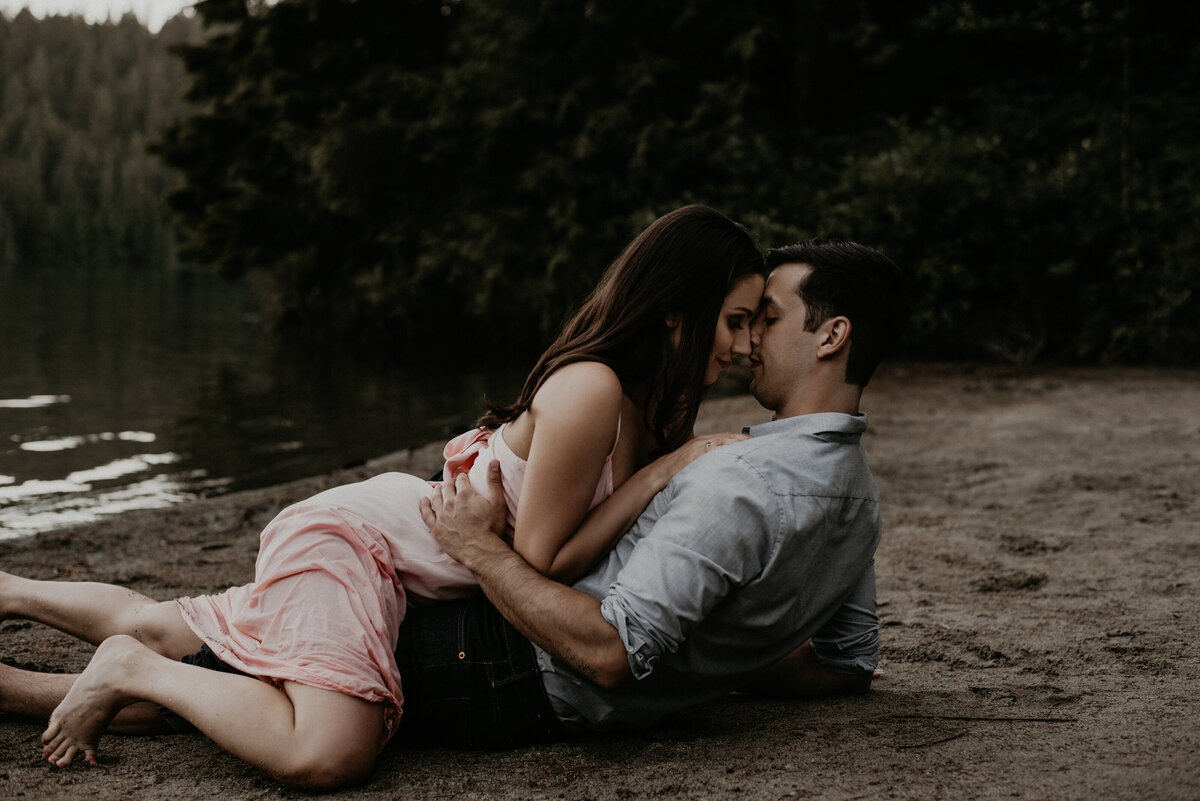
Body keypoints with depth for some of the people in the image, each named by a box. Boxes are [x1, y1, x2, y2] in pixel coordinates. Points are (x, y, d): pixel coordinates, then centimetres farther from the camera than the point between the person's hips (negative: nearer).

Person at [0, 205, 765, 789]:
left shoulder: (647, 402, 1)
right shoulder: (590, 390, -27)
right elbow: (542, 560, -23)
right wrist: (661, 473, -20)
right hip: (352, 536, -10)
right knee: (326, 751, -32)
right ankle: (132, 673, -11)